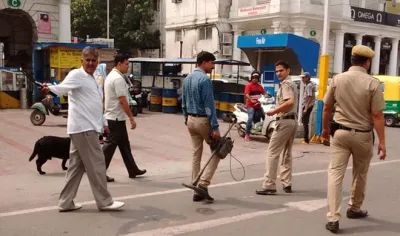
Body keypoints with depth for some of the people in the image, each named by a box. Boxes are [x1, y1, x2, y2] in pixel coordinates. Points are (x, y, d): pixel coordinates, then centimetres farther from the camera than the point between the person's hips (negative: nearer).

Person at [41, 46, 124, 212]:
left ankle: (66, 202, 18)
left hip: (88, 127, 9)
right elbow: (63, 87, -28)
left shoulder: (92, 79, 20)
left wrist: (104, 123, 26)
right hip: (83, 127, -9)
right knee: (96, 164, -4)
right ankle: (104, 201, 6)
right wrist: (50, 88, -49)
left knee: (77, 165, 12)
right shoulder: (77, 75, -8)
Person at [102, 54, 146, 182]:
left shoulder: (111, 76, 14)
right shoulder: (118, 78, -19)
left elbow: (106, 98, 19)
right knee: (110, 145, -4)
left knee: (124, 145, 15)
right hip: (116, 118, -10)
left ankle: (133, 170, 24)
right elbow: (123, 101, -23)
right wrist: (132, 118, -18)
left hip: (112, 116, 10)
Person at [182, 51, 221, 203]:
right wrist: (215, 127, -19)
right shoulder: (205, 79, -16)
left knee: (196, 155, 11)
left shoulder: (187, 79, 11)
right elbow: (209, 105, -20)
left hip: (191, 120, 8)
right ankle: (203, 184, -3)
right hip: (203, 120, -8)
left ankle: (197, 191, 15)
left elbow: (184, 102, 15)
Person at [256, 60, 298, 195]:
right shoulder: (291, 84, 19)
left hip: (285, 121, -10)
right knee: (287, 153, 16)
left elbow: (290, 102, -26)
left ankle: (269, 185, -10)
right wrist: (278, 110, 14)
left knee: (272, 152, -8)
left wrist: (274, 111, -22)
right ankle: (287, 184, 20)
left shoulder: (286, 84, -11)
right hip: (293, 120, 10)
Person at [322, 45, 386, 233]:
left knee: (335, 173, 0)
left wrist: (325, 128, 19)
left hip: (340, 132, 1)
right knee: (360, 174, 19)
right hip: (362, 135, -1)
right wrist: (382, 141, -7)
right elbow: (377, 115, -13)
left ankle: (333, 218, -7)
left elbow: (327, 107, 4)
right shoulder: (372, 83, -11)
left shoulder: (337, 79, -2)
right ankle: (354, 209, 37)